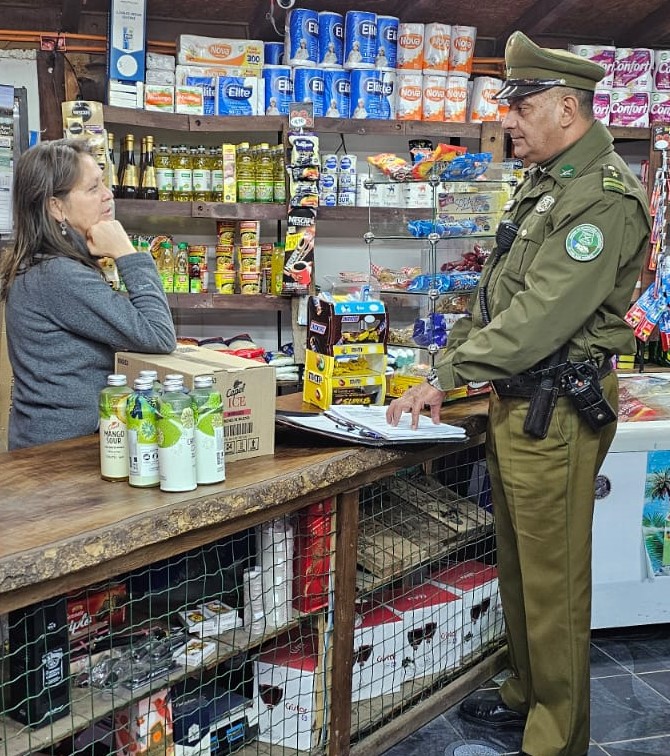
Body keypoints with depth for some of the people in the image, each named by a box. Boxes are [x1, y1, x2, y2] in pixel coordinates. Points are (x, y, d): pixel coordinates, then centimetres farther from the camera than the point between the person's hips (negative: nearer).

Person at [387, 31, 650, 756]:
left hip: (557, 411, -10)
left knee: (553, 580, 1)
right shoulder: (541, 185, 15)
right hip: (514, 399, 10)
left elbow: (542, 315, -25)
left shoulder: (604, 197, -17)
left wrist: (447, 377, -21)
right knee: (516, 561, 20)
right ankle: (524, 695, 38)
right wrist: (446, 366, 10)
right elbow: (494, 293, 19)